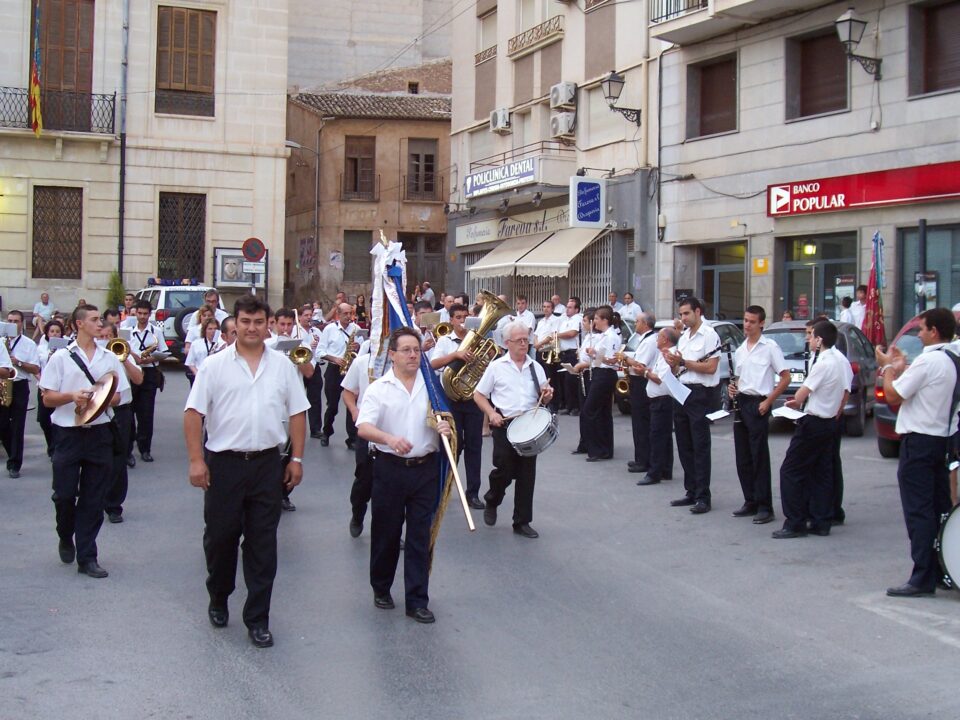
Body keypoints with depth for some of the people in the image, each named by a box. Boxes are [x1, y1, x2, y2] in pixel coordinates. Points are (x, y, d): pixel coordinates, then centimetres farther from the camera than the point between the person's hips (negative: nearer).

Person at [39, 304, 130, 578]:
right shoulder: (61, 358, 1)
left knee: (94, 499, 4)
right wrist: (72, 396, -17)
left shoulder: (109, 358, 8)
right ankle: (66, 538, 30)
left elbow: (117, 397, 10)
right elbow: (47, 398, 0)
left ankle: (87, 557, 12)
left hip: (99, 433, 2)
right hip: (68, 433, -2)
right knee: (64, 495, 0)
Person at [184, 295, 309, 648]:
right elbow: (194, 413, -4)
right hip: (224, 463, -1)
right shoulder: (215, 365, -1)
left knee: (263, 543, 3)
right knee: (219, 536, 9)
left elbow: (297, 413, 8)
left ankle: (257, 618, 11)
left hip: (267, 463, 1)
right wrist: (196, 460, -10)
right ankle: (218, 599, 34)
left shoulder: (282, 366, 6)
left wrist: (297, 458, 3)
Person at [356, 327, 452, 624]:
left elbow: (444, 419, 16)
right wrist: (390, 439, -34)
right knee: (386, 532, 10)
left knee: (420, 536, 3)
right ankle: (381, 588, 30)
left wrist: (445, 427, -9)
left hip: (425, 468, 2)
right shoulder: (379, 388, -3)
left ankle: (417, 601, 9)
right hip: (390, 468, -2)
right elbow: (363, 428, -15)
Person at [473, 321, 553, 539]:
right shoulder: (496, 367, 1)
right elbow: (479, 395, 4)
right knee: (504, 471, -4)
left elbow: (543, 399, 16)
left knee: (527, 475, 4)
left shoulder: (536, 368, 10)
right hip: (504, 425, -3)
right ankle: (491, 502, 27)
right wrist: (491, 413, -12)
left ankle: (522, 521, 13)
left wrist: (547, 395, -8)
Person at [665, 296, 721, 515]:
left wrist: (683, 362, -15)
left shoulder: (709, 335, -8)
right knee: (684, 446, 10)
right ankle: (691, 492, 18)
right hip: (682, 392, 8)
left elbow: (711, 367, -17)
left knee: (700, 447, -6)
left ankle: (703, 497, -4)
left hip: (701, 394, -8)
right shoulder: (683, 337, 18)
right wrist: (673, 363, -2)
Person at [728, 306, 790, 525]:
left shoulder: (770, 347, -5)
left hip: (758, 404, -7)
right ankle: (750, 502, 17)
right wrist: (732, 387, 2)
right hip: (741, 403, 7)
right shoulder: (740, 350, 15)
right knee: (743, 457, 8)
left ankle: (764, 506, -2)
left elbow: (785, 378, -6)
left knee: (760, 457, -6)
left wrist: (768, 402, -12)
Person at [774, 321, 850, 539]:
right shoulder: (843, 361, 8)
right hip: (829, 423, 9)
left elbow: (800, 395, -16)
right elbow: (845, 394, 14)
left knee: (791, 471, -4)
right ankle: (821, 522, 15)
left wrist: (795, 403, 5)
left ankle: (795, 523, -4)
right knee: (821, 473, 13)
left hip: (813, 423, -9)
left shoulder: (823, 364, -20)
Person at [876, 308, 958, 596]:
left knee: (918, 510, -6)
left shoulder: (928, 361, -18)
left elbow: (893, 396, -14)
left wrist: (888, 367, 0)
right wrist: (901, 368, 17)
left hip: (919, 442, -9)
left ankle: (923, 578, -5)